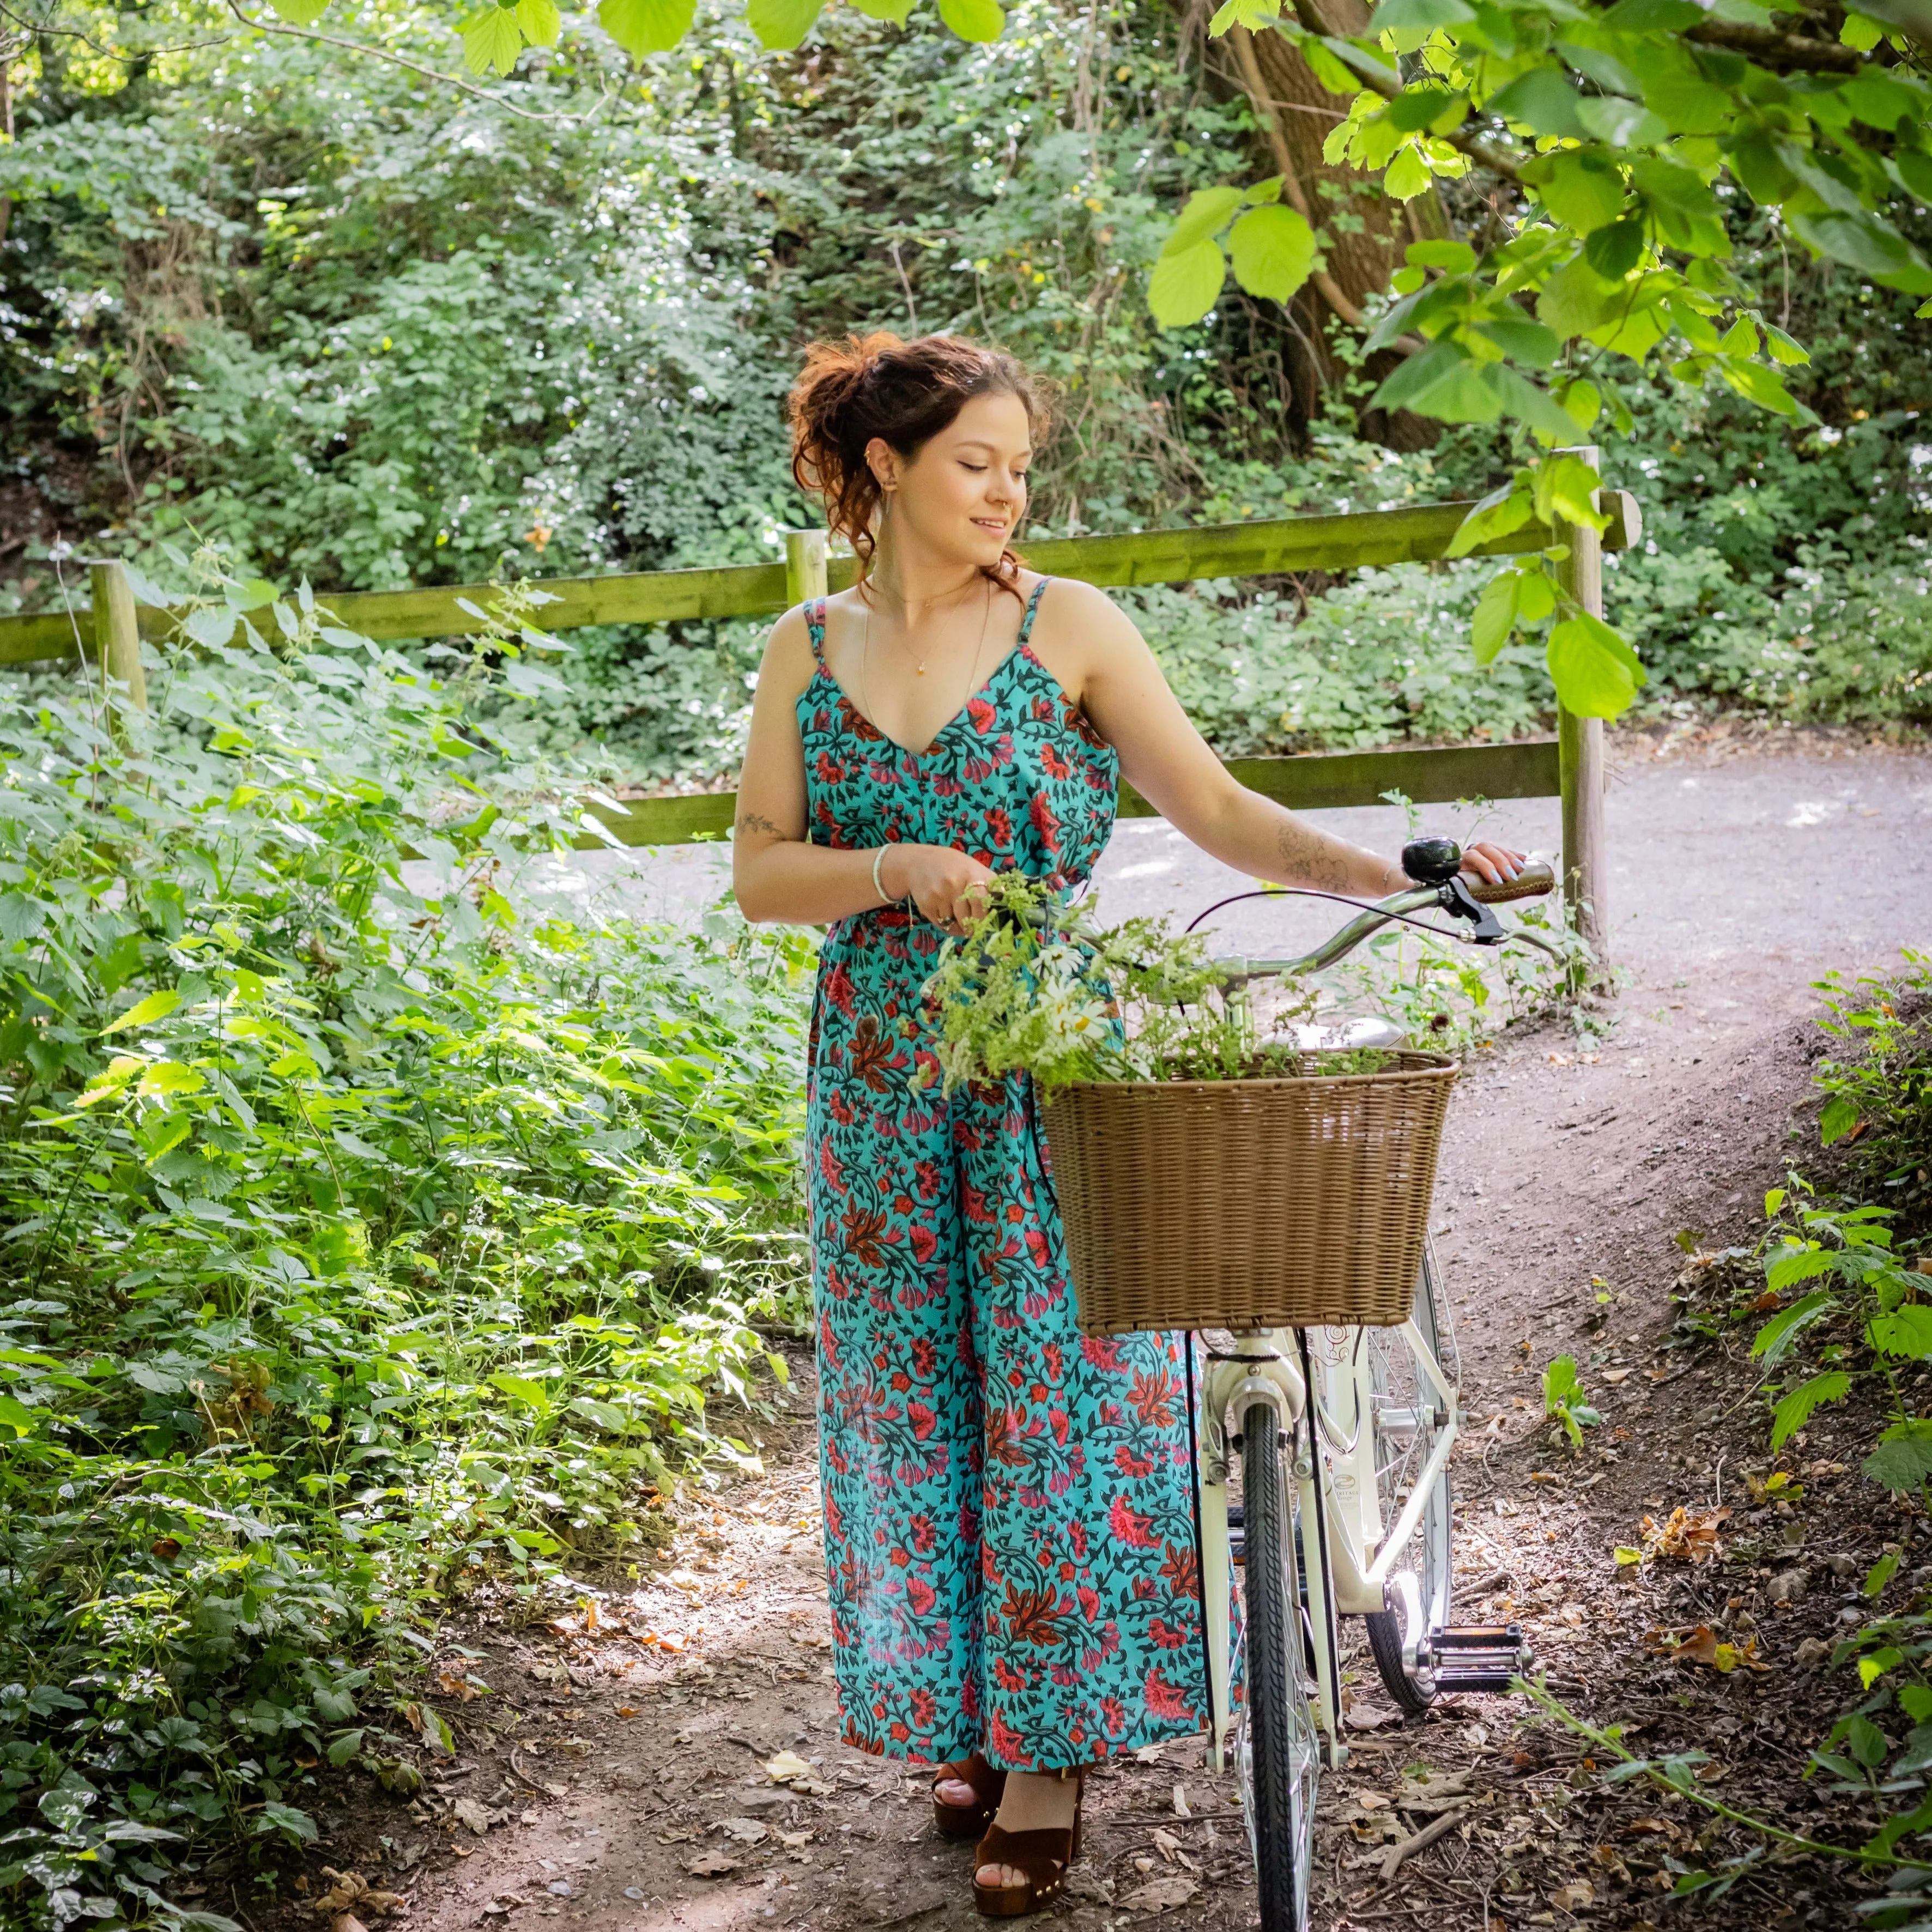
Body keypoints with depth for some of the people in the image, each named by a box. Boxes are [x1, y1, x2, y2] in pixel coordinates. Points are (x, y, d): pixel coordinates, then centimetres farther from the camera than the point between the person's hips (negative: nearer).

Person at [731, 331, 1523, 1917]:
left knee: (1054, 1389, -1)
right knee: (915, 1396, 9)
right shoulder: (808, 651, 4)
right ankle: (964, 1715, 25)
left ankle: (1053, 1745, 11)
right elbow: (760, 870, 0)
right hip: (885, 1083, 3)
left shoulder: (1068, 627, -3)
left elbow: (1217, 808, -6)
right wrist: (900, 869, -17)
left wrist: (1389, 874, -19)